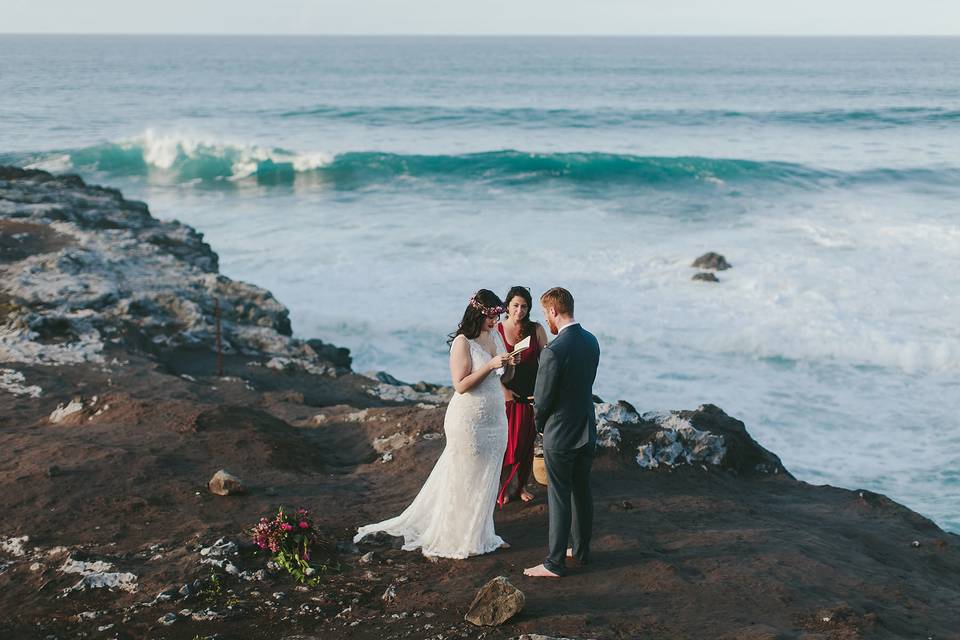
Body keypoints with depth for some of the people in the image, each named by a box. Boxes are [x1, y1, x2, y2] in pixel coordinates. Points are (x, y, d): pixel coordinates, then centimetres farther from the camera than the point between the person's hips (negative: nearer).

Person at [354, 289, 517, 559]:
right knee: (464, 479, 4)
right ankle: (459, 539, 16)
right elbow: (460, 385, -20)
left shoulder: (496, 337, 6)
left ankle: (481, 533, 27)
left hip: (495, 420, 7)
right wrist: (490, 365, -27)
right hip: (469, 421, -7)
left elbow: (504, 379, 13)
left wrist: (511, 365, -8)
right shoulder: (462, 342, -15)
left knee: (487, 479, 14)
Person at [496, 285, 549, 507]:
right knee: (505, 441, 1)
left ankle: (520, 485, 27)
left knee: (526, 441, 10)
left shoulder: (536, 330, -2)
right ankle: (502, 487, 17)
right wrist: (503, 390, -14)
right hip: (505, 393, -2)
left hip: (530, 395, 2)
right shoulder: (496, 330, -6)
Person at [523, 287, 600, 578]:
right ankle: (581, 549, 31)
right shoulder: (591, 341, 0)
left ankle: (555, 563, 9)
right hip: (587, 432, 7)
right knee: (582, 492, 18)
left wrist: (540, 424, 4)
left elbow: (542, 400, -18)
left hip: (560, 436, -7)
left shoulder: (554, 351, -24)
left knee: (559, 498, 1)